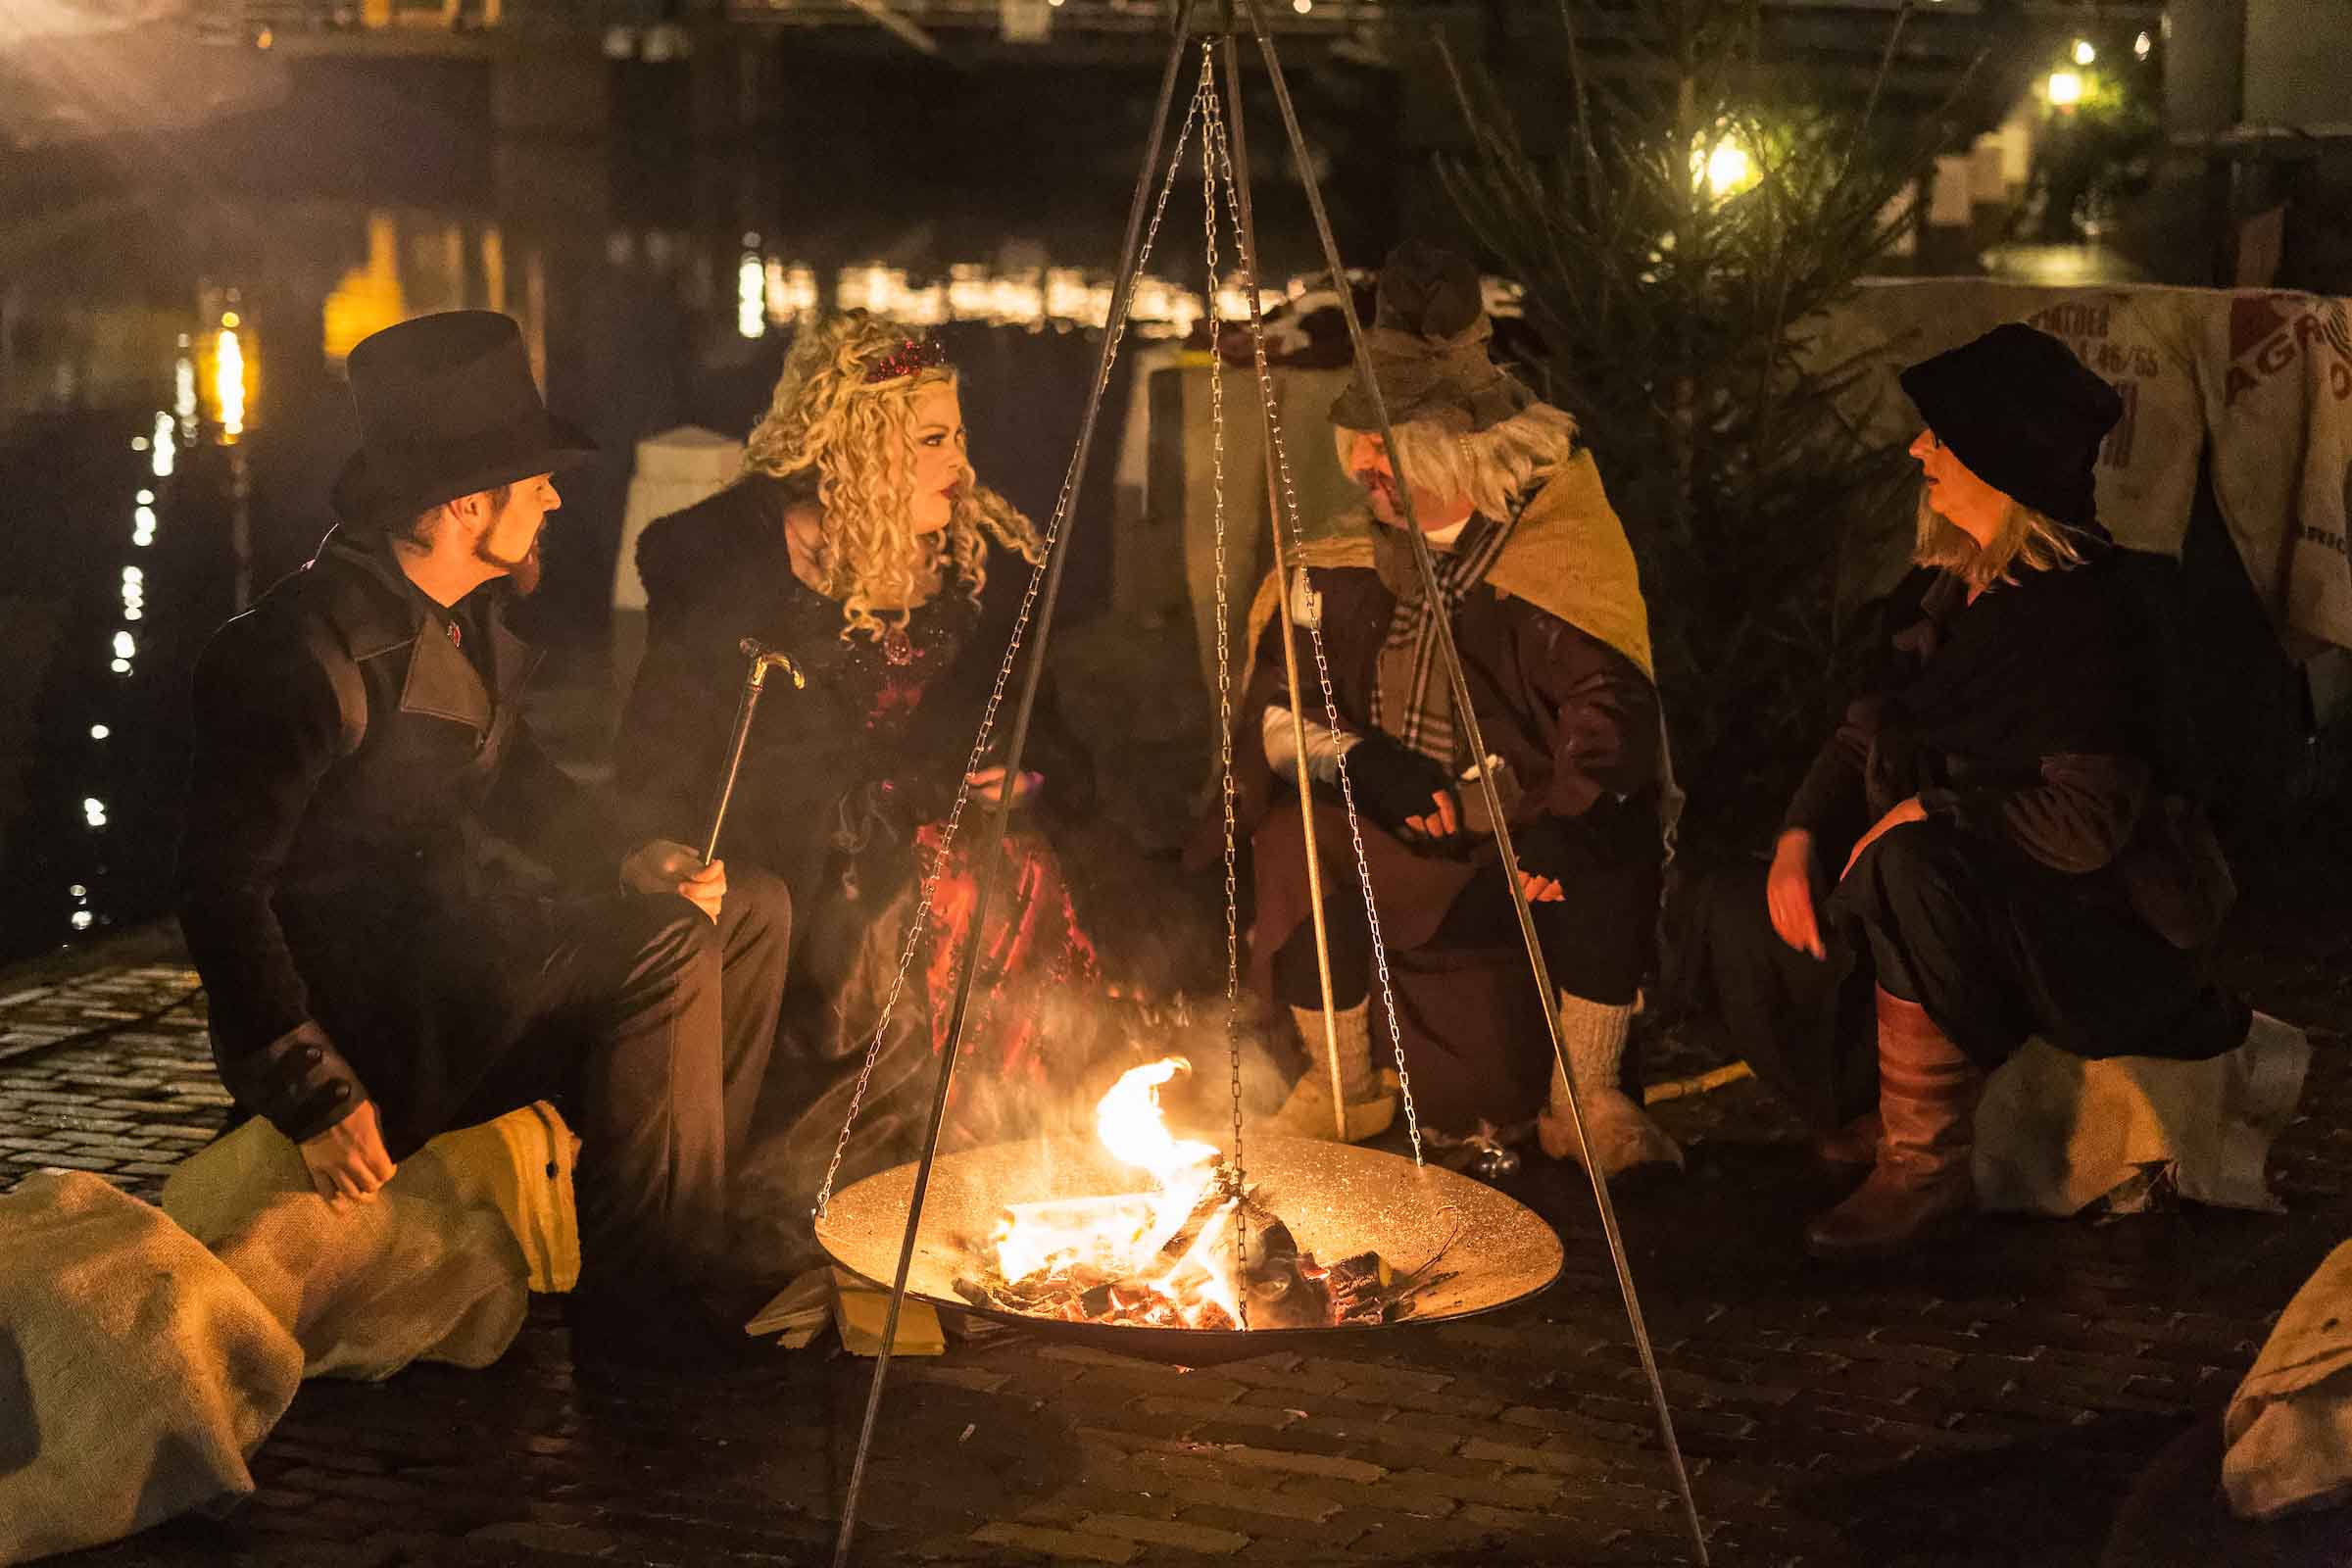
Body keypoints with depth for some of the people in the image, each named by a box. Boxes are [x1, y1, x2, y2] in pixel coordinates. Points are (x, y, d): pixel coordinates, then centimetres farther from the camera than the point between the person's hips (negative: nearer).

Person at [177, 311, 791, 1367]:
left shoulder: (467, 616, 6)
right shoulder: (307, 653, -22)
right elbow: (222, 884, -22)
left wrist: (627, 862, 4)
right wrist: (313, 1096, -24)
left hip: (447, 938, 10)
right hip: (353, 995, -10)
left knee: (751, 910, 6)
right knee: (664, 947, -26)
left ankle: (699, 1217, 10)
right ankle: (647, 1307, -18)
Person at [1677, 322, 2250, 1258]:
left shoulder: (2081, 607, -20)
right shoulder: (1946, 584, 7)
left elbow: (2091, 818, -26)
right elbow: (1865, 734, 14)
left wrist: (1924, 814, -19)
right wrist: (1801, 839, -4)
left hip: (2096, 922, -8)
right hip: (1972, 899, 9)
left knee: (1910, 872, -37)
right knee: (1742, 918, -5)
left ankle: (1927, 1166, -25)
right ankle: (1886, 1107, 12)